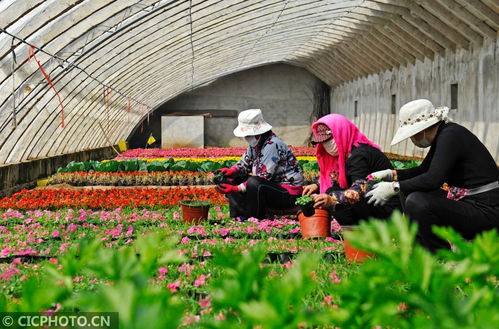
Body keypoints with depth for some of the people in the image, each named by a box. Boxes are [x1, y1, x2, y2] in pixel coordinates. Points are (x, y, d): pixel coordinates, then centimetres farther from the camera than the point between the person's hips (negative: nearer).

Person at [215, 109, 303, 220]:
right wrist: (231, 171, -10)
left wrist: (237, 188, -28)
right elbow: (244, 164, 14)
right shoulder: (255, 143, 5)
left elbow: (264, 178, -26)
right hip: (272, 186, 10)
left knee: (254, 183, -35)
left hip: (289, 194, -10)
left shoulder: (272, 145, -23)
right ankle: (240, 217, -9)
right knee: (234, 179, 4)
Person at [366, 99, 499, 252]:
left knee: (417, 202, -23)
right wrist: (391, 174, 9)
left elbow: (433, 179, -28)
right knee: (411, 193, 13)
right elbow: (423, 170, 22)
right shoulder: (442, 134, 10)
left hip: (485, 210, -10)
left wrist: (394, 188, -19)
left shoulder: (450, 135, -18)